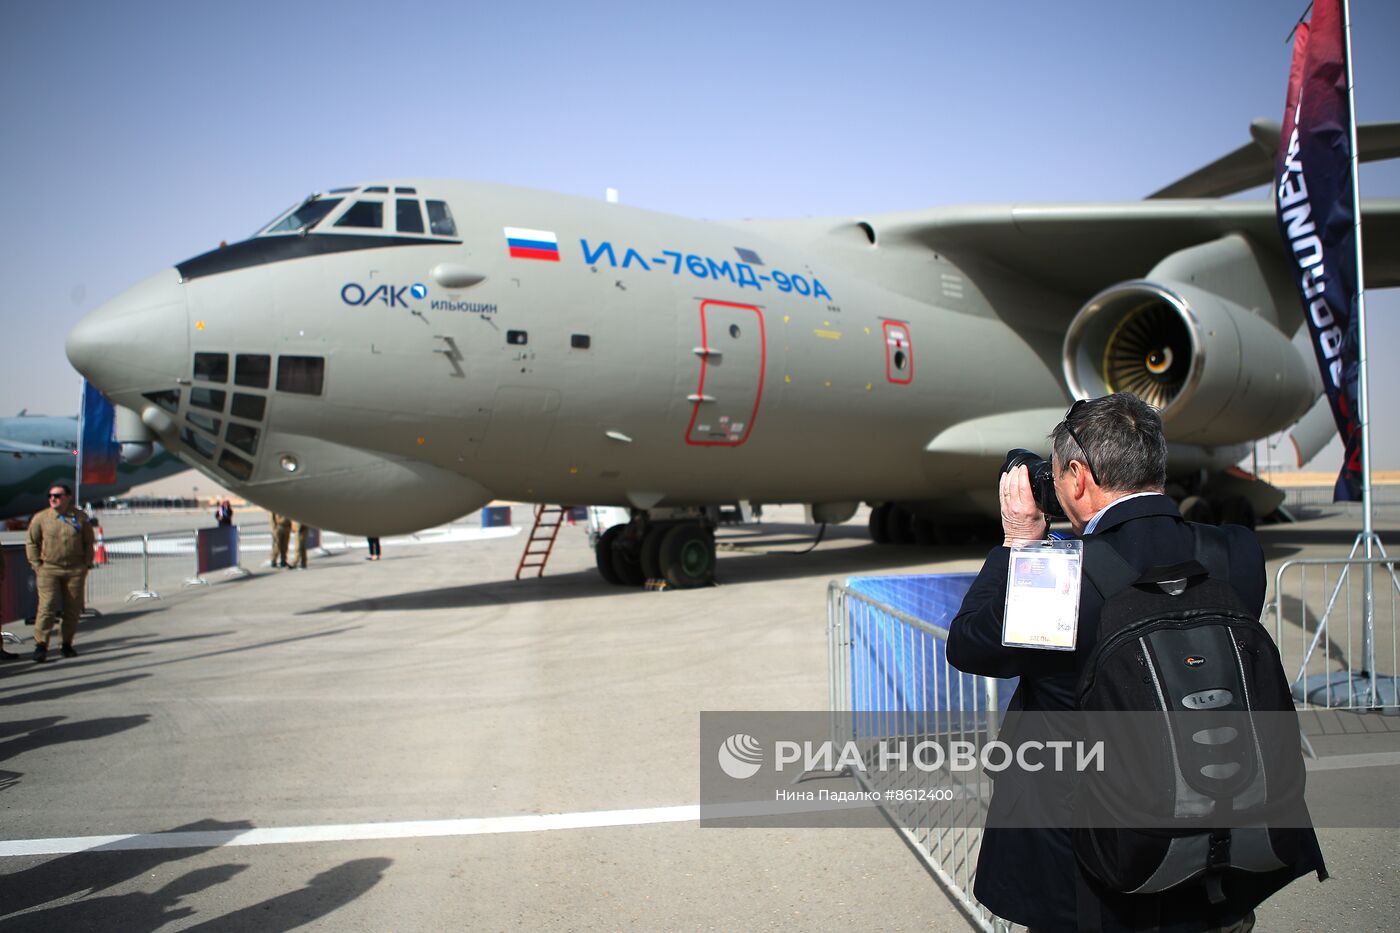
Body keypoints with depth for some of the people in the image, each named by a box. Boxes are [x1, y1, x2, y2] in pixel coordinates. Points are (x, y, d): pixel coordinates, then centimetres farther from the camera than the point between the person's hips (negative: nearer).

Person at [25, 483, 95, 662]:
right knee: (47, 607, -12)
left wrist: (86, 565, 4)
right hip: (48, 569, -1)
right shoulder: (40, 518, 2)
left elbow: (88, 543, 11)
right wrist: (37, 566, -1)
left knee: (73, 609, 4)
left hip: (75, 570, 1)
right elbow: (31, 543, 8)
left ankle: (67, 644, 15)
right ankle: (41, 645, -6)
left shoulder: (80, 517, 5)